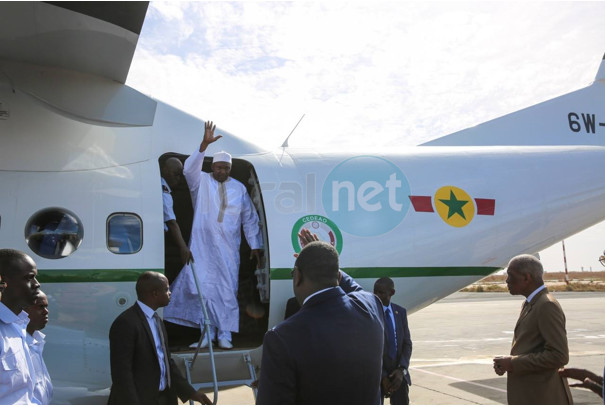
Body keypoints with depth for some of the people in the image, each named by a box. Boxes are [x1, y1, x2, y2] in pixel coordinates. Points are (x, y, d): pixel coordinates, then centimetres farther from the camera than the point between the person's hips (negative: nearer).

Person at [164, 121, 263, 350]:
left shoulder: (239, 189, 9)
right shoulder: (202, 182, 2)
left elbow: (249, 219, 13)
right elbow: (189, 169, -19)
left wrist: (255, 246, 9)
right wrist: (204, 144, -31)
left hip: (228, 249, 2)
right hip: (203, 247, -2)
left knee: (227, 289, 1)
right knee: (203, 287, -5)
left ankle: (224, 334, 8)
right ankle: (207, 333, 3)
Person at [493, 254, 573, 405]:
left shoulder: (547, 306, -17)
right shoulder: (529, 304, 14)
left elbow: (559, 356, -23)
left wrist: (513, 363, -18)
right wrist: (506, 361, 2)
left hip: (543, 398, -10)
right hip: (527, 396, 10)